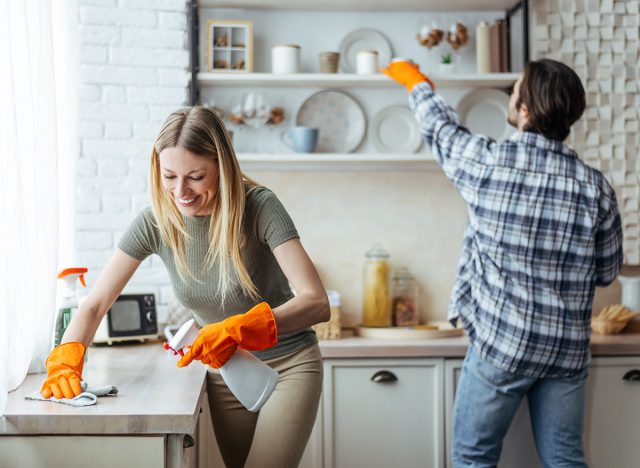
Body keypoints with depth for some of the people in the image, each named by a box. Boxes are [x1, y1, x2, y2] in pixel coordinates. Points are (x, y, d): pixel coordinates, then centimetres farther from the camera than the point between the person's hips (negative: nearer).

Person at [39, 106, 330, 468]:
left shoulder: (258, 207, -22)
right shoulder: (156, 221, -12)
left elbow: (317, 302, -29)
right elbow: (95, 304, -9)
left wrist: (240, 329, -44)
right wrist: (66, 361, -29)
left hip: (289, 366, -3)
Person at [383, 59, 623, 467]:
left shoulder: (488, 162, -13)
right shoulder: (596, 186, -6)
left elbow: (440, 127, 8)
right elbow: (607, 272, 5)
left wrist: (417, 82, 28)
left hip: (501, 345, -3)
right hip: (568, 352, 3)